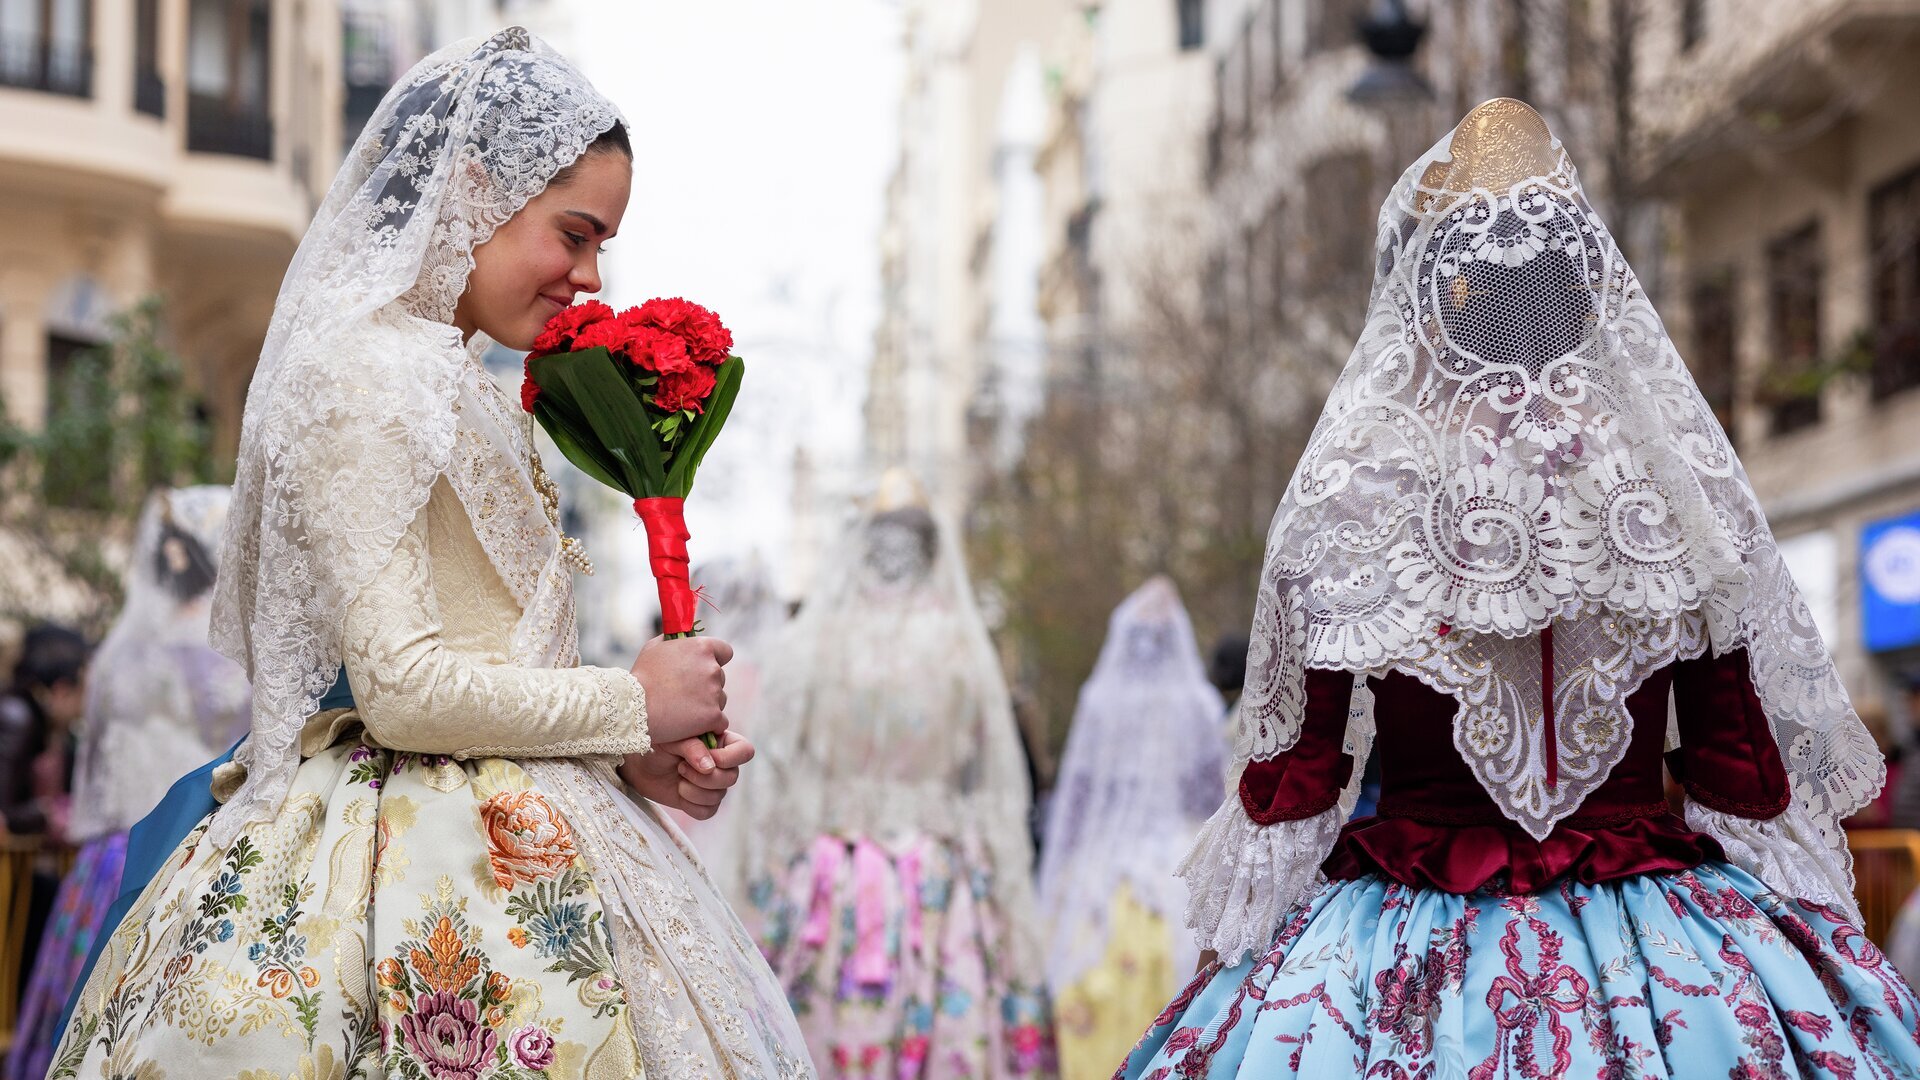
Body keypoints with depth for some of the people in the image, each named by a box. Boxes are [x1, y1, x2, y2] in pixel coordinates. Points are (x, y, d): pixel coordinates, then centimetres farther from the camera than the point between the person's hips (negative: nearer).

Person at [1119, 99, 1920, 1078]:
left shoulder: (1345, 498, -9)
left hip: (1410, 949, -1)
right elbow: (1749, 775, 2)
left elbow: (1292, 774, -2)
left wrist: (1239, 941, 12)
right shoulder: (1683, 486, -5)